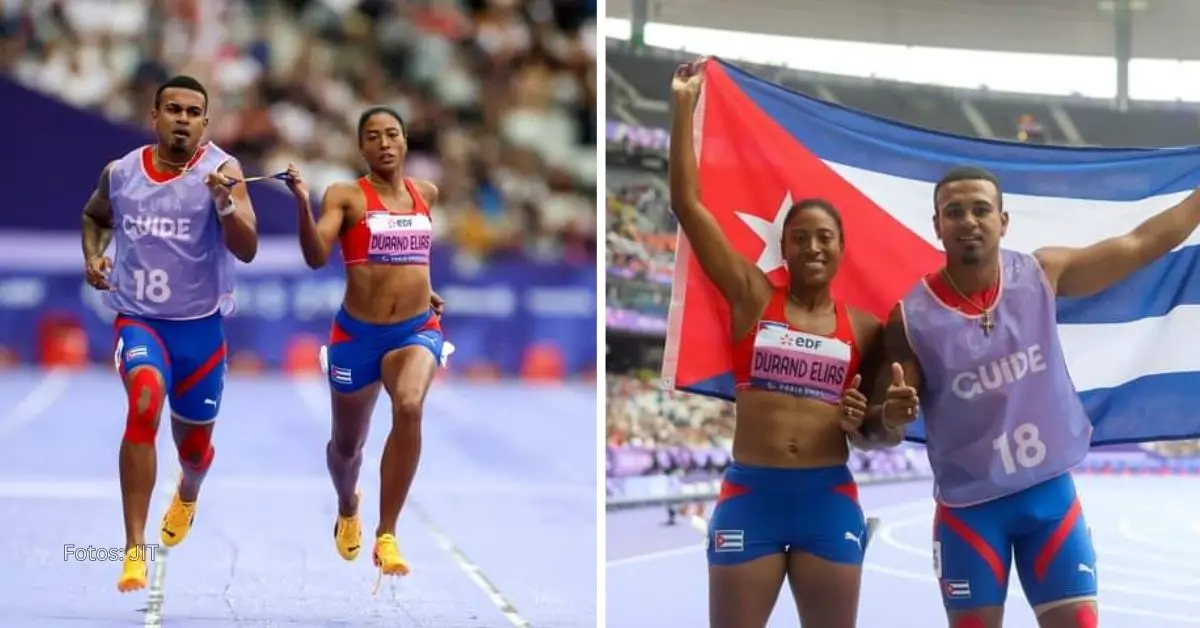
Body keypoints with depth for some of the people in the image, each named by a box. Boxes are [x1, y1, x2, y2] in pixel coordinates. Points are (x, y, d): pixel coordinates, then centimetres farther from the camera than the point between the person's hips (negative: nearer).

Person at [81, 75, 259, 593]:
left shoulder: (222, 170, -10)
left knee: (193, 443, 15)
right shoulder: (119, 173, -1)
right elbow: (94, 216, 22)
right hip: (138, 318, 0)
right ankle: (134, 549, -30)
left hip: (200, 326, 0)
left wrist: (224, 202, -38)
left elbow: (247, 250, -21)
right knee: (145, 403, -30)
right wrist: (92, 255, 2)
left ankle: (187, 494, 57)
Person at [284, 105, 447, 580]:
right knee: (346, 443, 15)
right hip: (358, 334, -1)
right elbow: (316, 257, -21)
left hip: (417, 330, 1)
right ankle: (347, 510, 53)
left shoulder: (426, 193, 8)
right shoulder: (345, 196, -6)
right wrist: (302, 204, -34)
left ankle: (387, 536, -25)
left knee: (409, 406, -31)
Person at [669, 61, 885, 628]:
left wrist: (862, 423, -7)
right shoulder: (752, 298, 3)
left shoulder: (864, 329, 7)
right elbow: (687, 203, -3)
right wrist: (684, 105, -5)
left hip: (829, 498, 2)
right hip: (750, 494, -2)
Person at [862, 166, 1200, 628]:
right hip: (970, 507, -2)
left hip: (1049, 493, 2)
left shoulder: (1041, 276, -4)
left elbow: (1141, 244, 3)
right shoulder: (911, 318, -11)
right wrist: (890, 418, -31)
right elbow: (881, 426, -8)